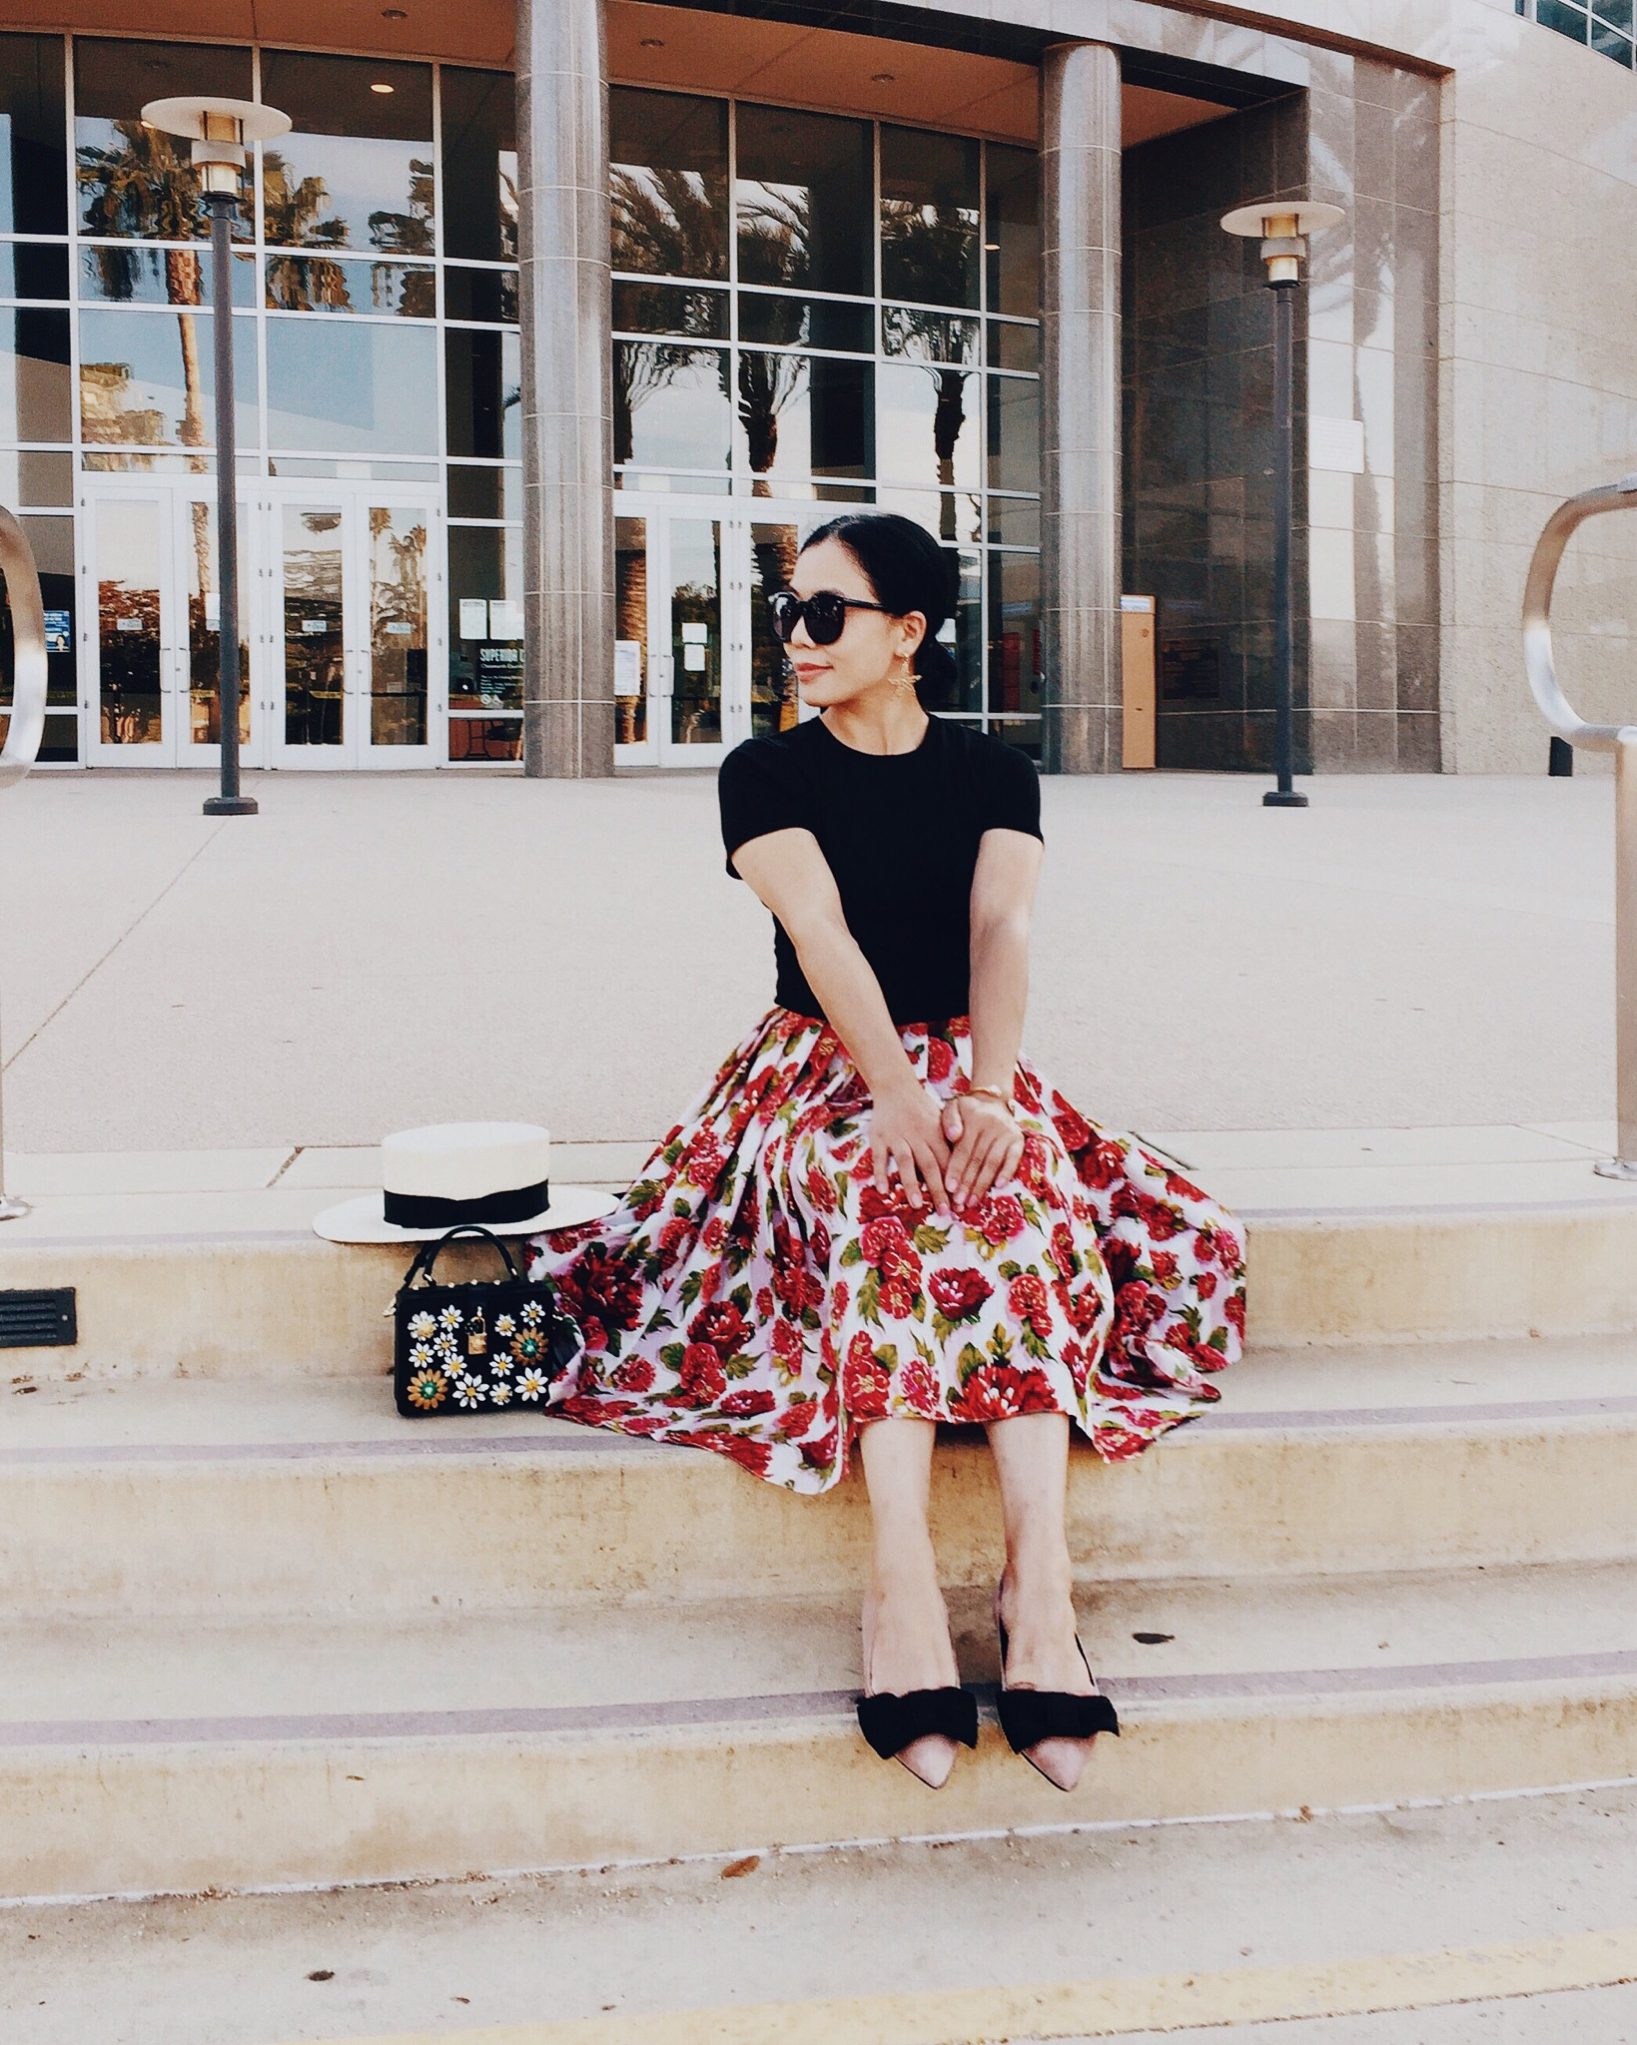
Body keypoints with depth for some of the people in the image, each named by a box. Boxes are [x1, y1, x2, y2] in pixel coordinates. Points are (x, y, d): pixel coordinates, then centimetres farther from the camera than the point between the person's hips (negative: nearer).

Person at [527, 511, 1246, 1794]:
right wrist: (897, 1096, -29)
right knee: (882, 1215, -36)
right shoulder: (768, 774, 4)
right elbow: (823, 934, -13)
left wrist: (988, 1093, -28)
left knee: (1022, 1215, -33)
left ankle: (1038, 1581, -42)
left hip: (967, 1069, 2)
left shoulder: (993, 773, 8)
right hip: (826, 1071, -1)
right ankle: (904, 1580, -45)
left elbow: (1001, 932, -9)